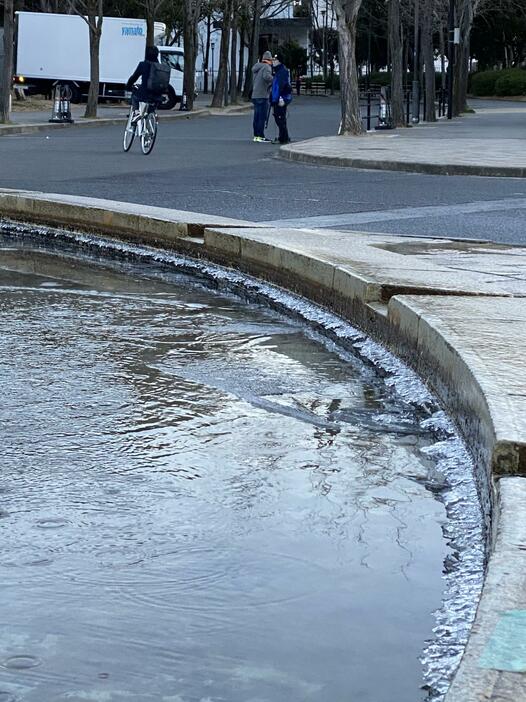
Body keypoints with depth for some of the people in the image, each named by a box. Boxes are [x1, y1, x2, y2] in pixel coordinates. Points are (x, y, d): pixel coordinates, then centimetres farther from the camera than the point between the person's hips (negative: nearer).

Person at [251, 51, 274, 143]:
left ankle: (256, 135, 14)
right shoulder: (266, 67, -9)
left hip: (255, 95, 9)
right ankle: (260, 136, -8)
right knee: (262, 117, -7)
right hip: (262, 95, -9)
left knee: (257, 117, 12)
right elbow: (266, 76, -29)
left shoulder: (256, 67, 17)